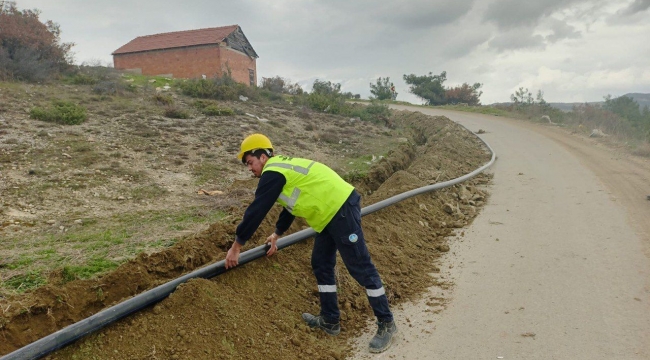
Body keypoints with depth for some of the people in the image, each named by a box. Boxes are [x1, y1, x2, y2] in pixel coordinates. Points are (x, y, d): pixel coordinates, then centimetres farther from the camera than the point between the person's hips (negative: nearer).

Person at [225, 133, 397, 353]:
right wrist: (277, 234, 40)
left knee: (360, 267, -4)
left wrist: (236, 246, -1)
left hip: (342, 209, -11)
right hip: (333, 211, 11)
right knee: (321, 264, 15)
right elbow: (290, 203, 32)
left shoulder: (272, 173, -12)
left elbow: (256, 211, -10)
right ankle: (330, 321, 24)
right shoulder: (282, 167, 19)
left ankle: (386, 324, 8)